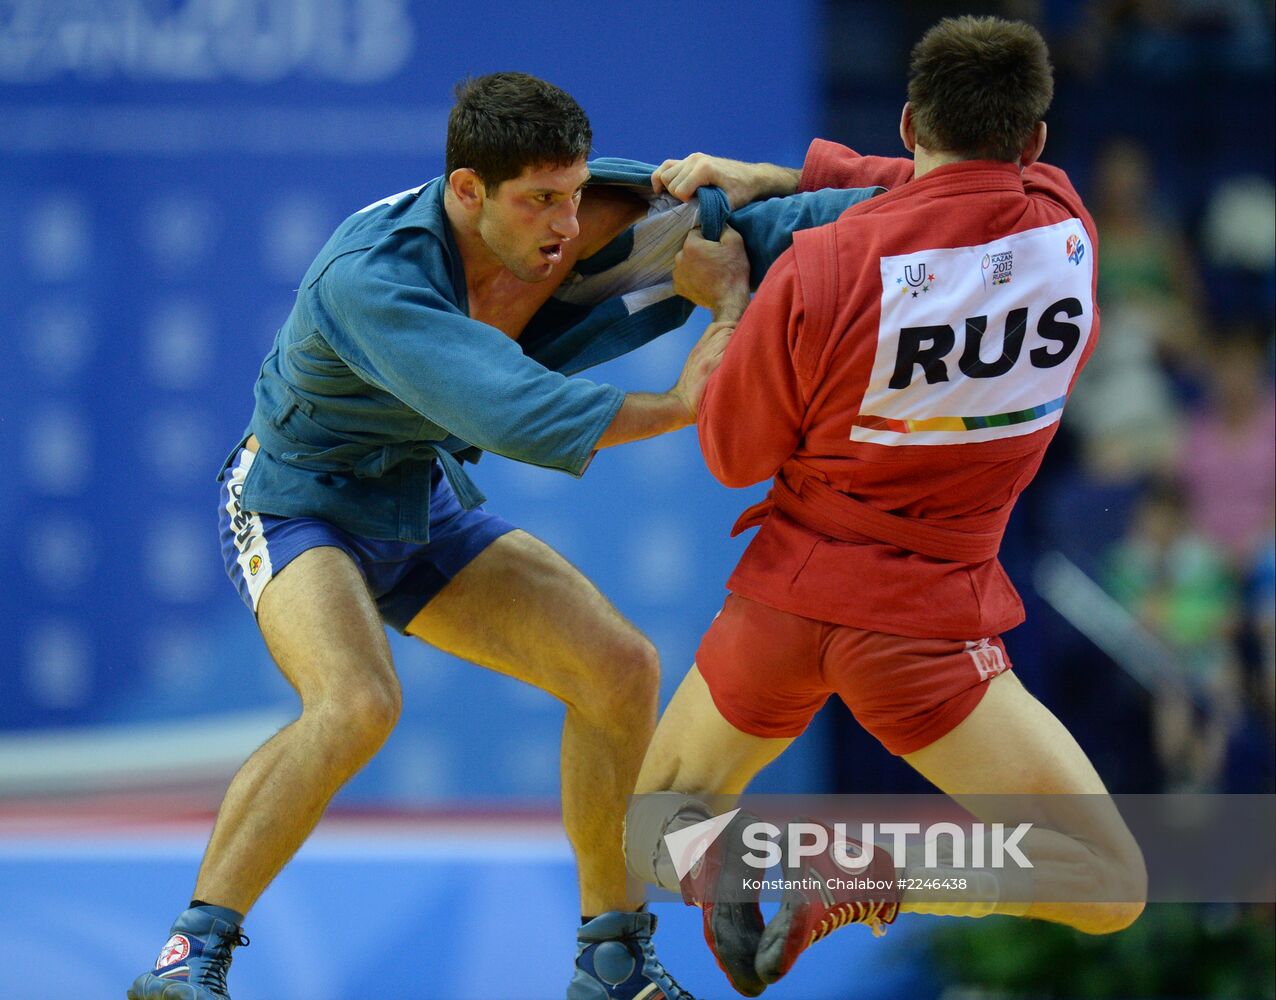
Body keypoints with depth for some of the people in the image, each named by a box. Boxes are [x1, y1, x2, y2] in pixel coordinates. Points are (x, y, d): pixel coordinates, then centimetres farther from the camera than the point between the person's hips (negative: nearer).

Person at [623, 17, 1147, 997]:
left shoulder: (819, 270, -15)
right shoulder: (1064, 228, -7)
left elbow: (734, 454, -2)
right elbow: (957, 189, 14)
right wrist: (771, 175, 8)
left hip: (789, 590, 1)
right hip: (930, 619, -1)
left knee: (648, 817, 24)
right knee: (1110, 887, 2)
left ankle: (713, 853, -16)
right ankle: (863, 876, -24)